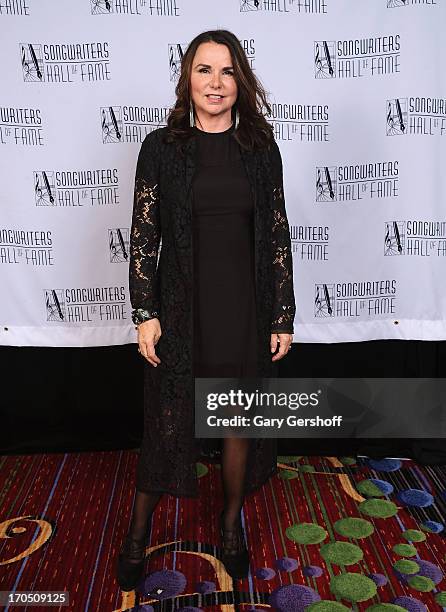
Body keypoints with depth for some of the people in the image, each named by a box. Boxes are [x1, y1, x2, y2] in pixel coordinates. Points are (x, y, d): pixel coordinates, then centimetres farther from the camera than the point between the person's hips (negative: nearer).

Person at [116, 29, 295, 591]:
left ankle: (231, 522, 36)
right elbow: (143, 236, -2)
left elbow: (278, 235, 3)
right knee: (167, 423, 8)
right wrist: (145, 314, -7)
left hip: (246, 310, 2)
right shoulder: (161, 146, -1)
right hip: (182, 308, -1)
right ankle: (137, 532, 31)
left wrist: (283, 317, 0)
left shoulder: (260, 148, 3)